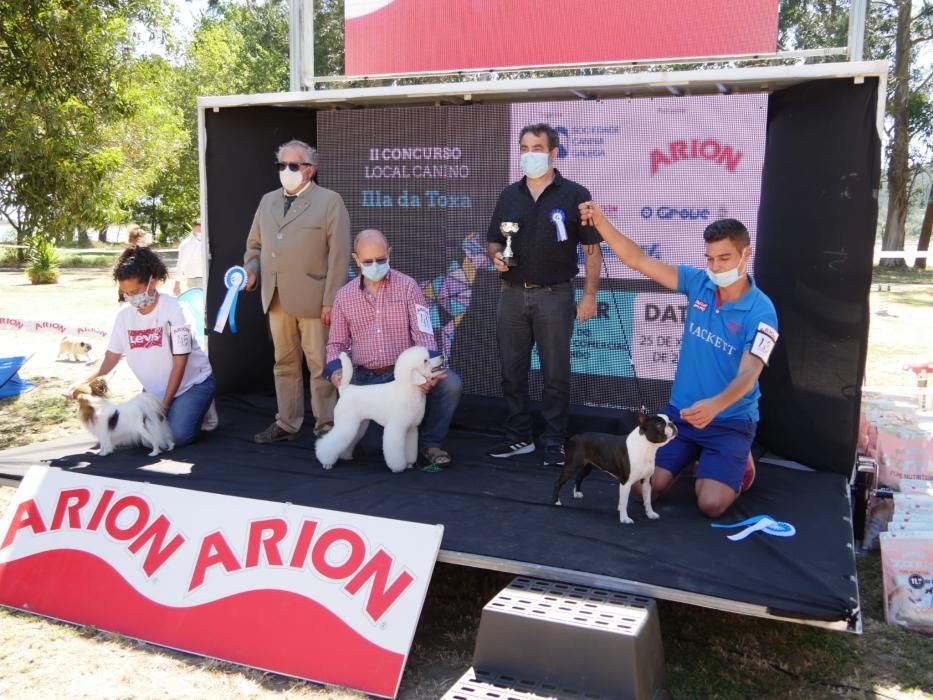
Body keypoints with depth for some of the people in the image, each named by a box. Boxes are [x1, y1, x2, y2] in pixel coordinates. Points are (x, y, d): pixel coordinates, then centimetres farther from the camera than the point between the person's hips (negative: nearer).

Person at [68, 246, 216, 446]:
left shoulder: (173, 309, -21)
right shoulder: (125, 314, -5)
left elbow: (179, 363, -18)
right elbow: (111, 358, -1)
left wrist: (164, 405, -17)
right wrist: (85, 384, -18)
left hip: (192, 383, -5)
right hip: (155, 389, 5)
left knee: (176, 435, -22)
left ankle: (198, 408, 9)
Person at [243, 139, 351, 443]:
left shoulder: (329, 201, -2)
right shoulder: (267, 201, 16)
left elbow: (339, 255, -7)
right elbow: (255, 243, 23)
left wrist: (330, 301, -13)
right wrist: (252, 268, 1)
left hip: (312, 300, -5)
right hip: (277, 299, 6)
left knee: (320, 366, 2)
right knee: (284, 364, 12)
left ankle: (325, 426, 12)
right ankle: (287, 424, 22)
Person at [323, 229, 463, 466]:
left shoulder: (407, 286, -2)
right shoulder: (344, 295, 5)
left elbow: (423, 334, -8)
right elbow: (336, 343, 11)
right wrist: (335, 370, -11)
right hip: (366, 378, 2)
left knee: (450, 383, -28)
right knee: (369, 441, -9)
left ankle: (429, 441, -4)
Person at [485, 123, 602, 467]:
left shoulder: (574, 195, -2)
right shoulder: (510, 195, 11)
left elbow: (591, 249, -2)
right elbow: (493, 241, 17)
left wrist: (589, 295, -8)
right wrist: (496, 256, -6)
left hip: (554, 296, -4)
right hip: (512, 294, 4)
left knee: (555, 374, 2)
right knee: (512, 371, 9)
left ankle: (554, 443, 13)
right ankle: (519, 437, 21)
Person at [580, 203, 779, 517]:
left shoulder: (760, 311, -15)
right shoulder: (698, 282, -2)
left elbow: (748, 374, -25)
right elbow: (638, 260, -4)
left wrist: (715, 405, -46)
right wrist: (601, 222, -17)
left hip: (730, 422, -4)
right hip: (680, 412, 4)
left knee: (711, 504, -20)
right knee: (646, 486, -10)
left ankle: (739, 462, 15)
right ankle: (695, 456, 22)